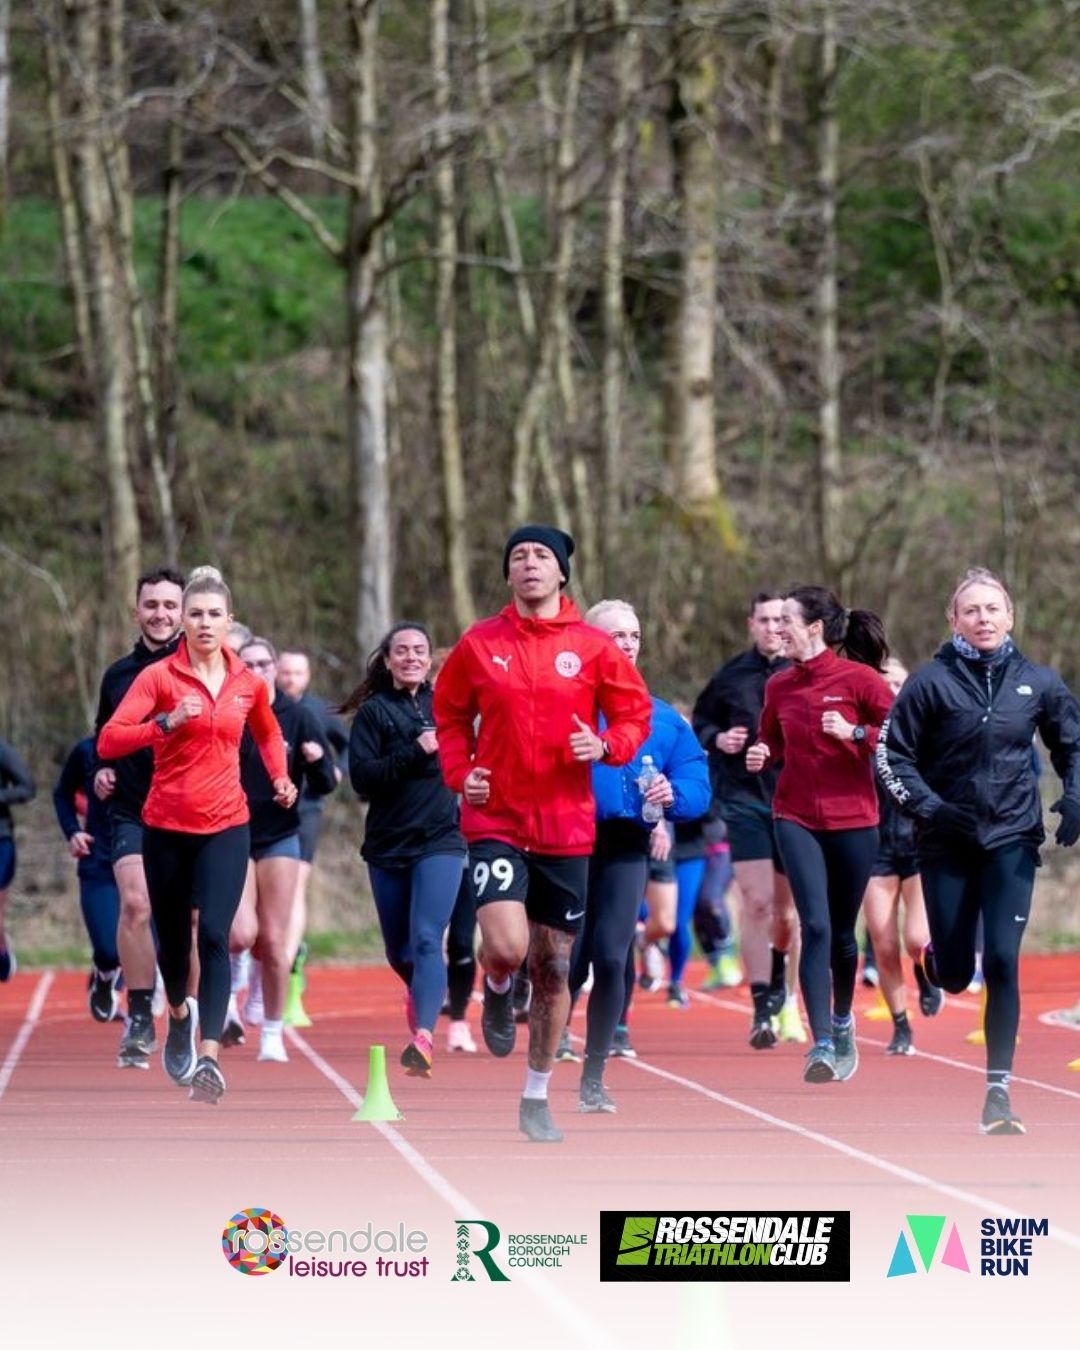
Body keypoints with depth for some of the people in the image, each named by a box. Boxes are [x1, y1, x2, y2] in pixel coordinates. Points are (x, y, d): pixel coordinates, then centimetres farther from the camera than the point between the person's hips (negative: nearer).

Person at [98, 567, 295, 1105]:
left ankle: (208, 1057, -22)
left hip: (226, 827, 0)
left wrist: (280, 777, 10)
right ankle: (179, 1014, 45)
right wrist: (168, 722, -27)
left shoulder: (248, 682, 4)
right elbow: (108, 741, -15)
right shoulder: (158, 676, -6)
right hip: (166, 827, 0)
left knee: (214, 935, -17)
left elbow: (268, 734, 26)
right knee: (172, 937, 12)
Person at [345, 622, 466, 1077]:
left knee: (426, 940, -18)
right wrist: (415, 753, -20)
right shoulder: (373, 712, 1)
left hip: (441, 840, -1)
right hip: (388, 846, 1)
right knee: (398, 950, 14)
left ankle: (423, 1036, -30)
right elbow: (361, 776, -11)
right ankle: (420, 992, 47)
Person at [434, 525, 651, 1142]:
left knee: (554, 965, 7)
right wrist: (459, 772, -1)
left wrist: (607, 746, -12)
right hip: (496, 819, -1)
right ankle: (498, 991, 18)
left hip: (567, 827, 1)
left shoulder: (593, 647, 0)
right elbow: (450, 712, 14)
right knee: (506, 946, -21)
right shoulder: (480, 644, 1)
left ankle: (537, 1097, 21)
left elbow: (636, 710, 8)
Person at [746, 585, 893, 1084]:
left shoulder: (859, 678, -8)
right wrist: (761, 754, -1)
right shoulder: (779, 685, 4)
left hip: (853, 819, -2)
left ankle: (842, 1020, 37)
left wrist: (855, 733, -21)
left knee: (842, 932, 11)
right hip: (797, 818, 2)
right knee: (815, 927, -13)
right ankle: (822, 1044, -16)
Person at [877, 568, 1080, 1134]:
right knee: (956, 974, 6)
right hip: (948, 842, 0)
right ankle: (936, 958, 45)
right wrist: (926, 805, -16)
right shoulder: (932, 681, -7)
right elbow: (892, 754, -4)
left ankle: (998, 1089, -4)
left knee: (1002, 962, -11)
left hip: (1012, 839, 0)